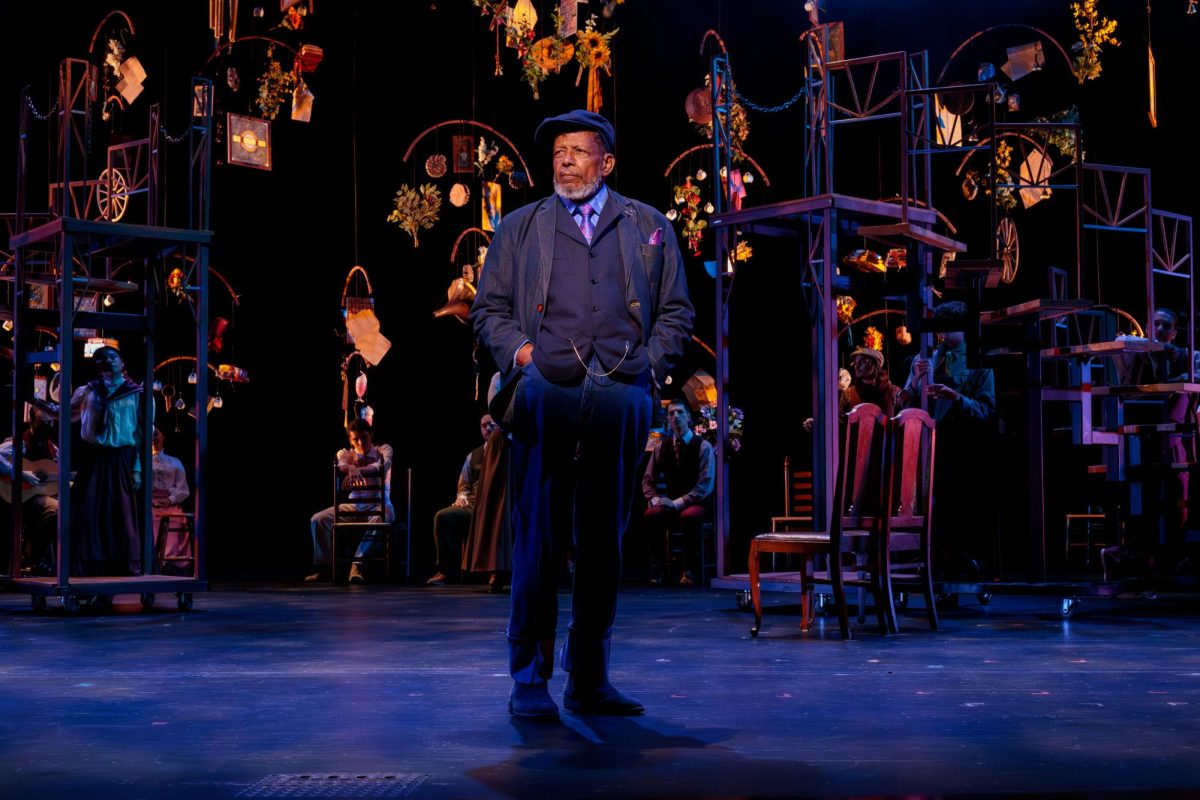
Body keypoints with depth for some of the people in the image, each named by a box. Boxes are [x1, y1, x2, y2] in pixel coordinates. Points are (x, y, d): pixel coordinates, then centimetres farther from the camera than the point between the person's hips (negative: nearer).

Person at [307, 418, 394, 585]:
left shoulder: (384, 450, 4)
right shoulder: (345, 453, 8)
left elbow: (383, 466, -21)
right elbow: (342, 466, -18)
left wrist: (357, 470, -39)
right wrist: (352, 468, -45)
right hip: (354, 505, 3)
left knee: (377, 521, -39)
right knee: (318, 519, -17)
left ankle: (357, 565, -43)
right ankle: (325, 568, -14)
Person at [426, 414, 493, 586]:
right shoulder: (473, 456, 25)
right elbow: (464, 485, 27)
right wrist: (462, 497, 4)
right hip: (472, 506, 5)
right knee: (442, 517, -20)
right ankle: (446, 570, -16)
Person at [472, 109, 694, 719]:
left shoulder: (649, 228, 15)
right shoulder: (519, 228, 15)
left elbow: (676, 311, 15)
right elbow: (488, 309, 14)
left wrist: (651, 366, 1)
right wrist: (519, 350, -3)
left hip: (621, 397, 1)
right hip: (545, 393, -1)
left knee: (604, 540, 5)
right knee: (539, 538, -3)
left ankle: (589, 679, 12)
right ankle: (529, 679, 3)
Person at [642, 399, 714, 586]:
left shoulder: (703, 447, -5)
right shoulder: (662, 447, 8)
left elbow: (705, 486, -13)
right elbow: (648, 480, 10)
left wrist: (677, 503, -20)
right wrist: (656, 500, -11)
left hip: (697, 505, -3)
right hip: (670, 505, 3)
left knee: (688, 516, -39)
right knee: (651, 514, -30)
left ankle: (690, 571, -28)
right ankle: (658, 570, -21)